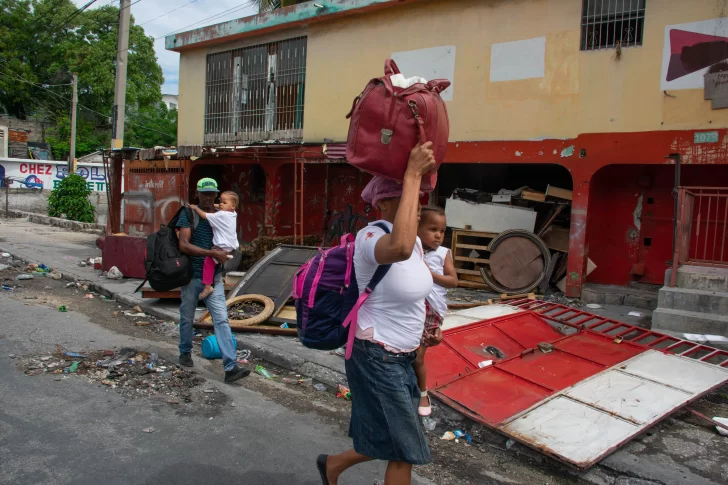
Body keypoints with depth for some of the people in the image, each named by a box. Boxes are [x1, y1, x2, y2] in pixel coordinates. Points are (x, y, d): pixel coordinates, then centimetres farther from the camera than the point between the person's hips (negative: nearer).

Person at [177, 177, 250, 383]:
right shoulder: (188, 214, -6)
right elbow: (183, 245, -16)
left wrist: (222, 254, -3)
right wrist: (211, 253, -24)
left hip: (214, 276, 2)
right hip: (192, 275, -2)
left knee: (222, 320, -7)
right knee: (187, 317, 14)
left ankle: (231, 367, -10)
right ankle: (185, 352, 39)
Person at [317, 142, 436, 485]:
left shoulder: (414, 240, 4)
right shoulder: (370, 237, -23)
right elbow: (399, 248, -50)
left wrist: (423, 327, 6)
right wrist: (413, 174, -42)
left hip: (402, 358, 9)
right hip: (376, 358, -9)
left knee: (396, 443, 22)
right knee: (403, 450, 6)